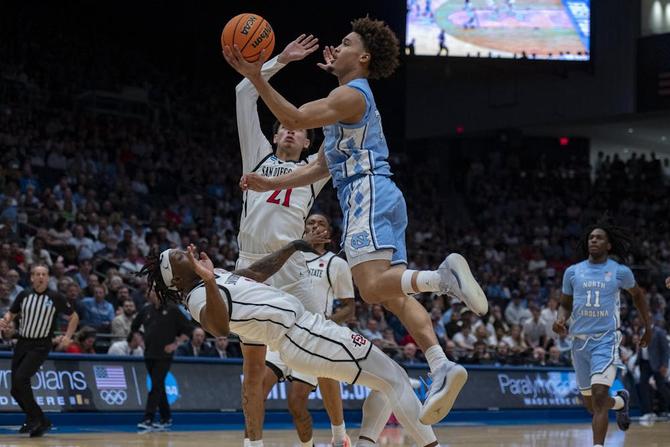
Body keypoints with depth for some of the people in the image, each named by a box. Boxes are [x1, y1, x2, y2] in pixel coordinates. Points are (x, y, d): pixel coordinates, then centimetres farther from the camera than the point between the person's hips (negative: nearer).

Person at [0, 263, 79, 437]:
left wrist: (67, 337, -6)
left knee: (20, 379, -23)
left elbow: (74, 316, 5)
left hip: (40, 346, -5)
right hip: (22, 343, 5)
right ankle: (40, 421, 21)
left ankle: (35, 418, -9)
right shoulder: (24, 295, 4)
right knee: (15, 390, 3)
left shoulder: (55, 298, -5)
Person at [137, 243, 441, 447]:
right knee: (395, 379, -10)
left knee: (387, 383, 11)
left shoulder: (217, 276, 15)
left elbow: (259, 272, 27)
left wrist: (293, 246, 29)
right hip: (302, 335, -10)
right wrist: (209, 282, -52)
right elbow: (221, 327, -37)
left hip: (304, 326, 10)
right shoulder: (199, 298, -15)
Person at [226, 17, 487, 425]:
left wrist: (256, 77, -17)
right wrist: (272, 184, 25)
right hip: (380, 196, 10)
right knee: (393, 294, 1)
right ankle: (442, 368, -11)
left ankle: (444, 275, -46)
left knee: (373, 287, -25)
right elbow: (320, 168, 31)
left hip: (368, 193, -10)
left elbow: (294, 119, -17)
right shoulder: (353, 100, 28)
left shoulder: (352, 94, -3)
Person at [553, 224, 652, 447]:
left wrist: (648, 327, 20)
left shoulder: (620, 272, 0)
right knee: (590, 404, 14)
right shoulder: (572, 272, 5)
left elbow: (637, 295, 18)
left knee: (599, 396, -21)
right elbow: (565, 305, 15)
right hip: (580, 340, 4)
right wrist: (560, 320, -7)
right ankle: (620, 401, 46)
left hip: (606, 339, -4)